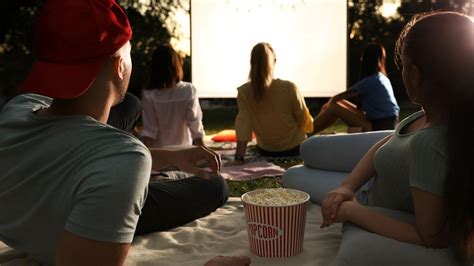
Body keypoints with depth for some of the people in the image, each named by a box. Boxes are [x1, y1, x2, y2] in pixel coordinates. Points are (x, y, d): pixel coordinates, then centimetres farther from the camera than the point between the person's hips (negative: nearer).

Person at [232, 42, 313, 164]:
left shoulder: (244, 92, -18)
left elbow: (243, 123, -22)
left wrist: (239, 158, -22)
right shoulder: (289, 88, -23)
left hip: (265, 151, 3)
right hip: (295, 148, -2)